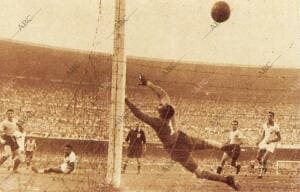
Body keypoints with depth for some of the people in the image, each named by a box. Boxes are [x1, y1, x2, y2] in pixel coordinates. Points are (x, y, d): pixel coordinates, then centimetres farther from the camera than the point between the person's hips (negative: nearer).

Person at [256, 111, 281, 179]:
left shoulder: (276, 126, -15)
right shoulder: (264, 125, 3)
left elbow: (279, 138, -11)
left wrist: (270, 141, -22)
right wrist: (259, 141, -1)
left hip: (272, 143, -6)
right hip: (264, 142, 6)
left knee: (264, 159, -16)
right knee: (258, 157, 6)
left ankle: (261, 173, -3)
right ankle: (263, 168, 33)